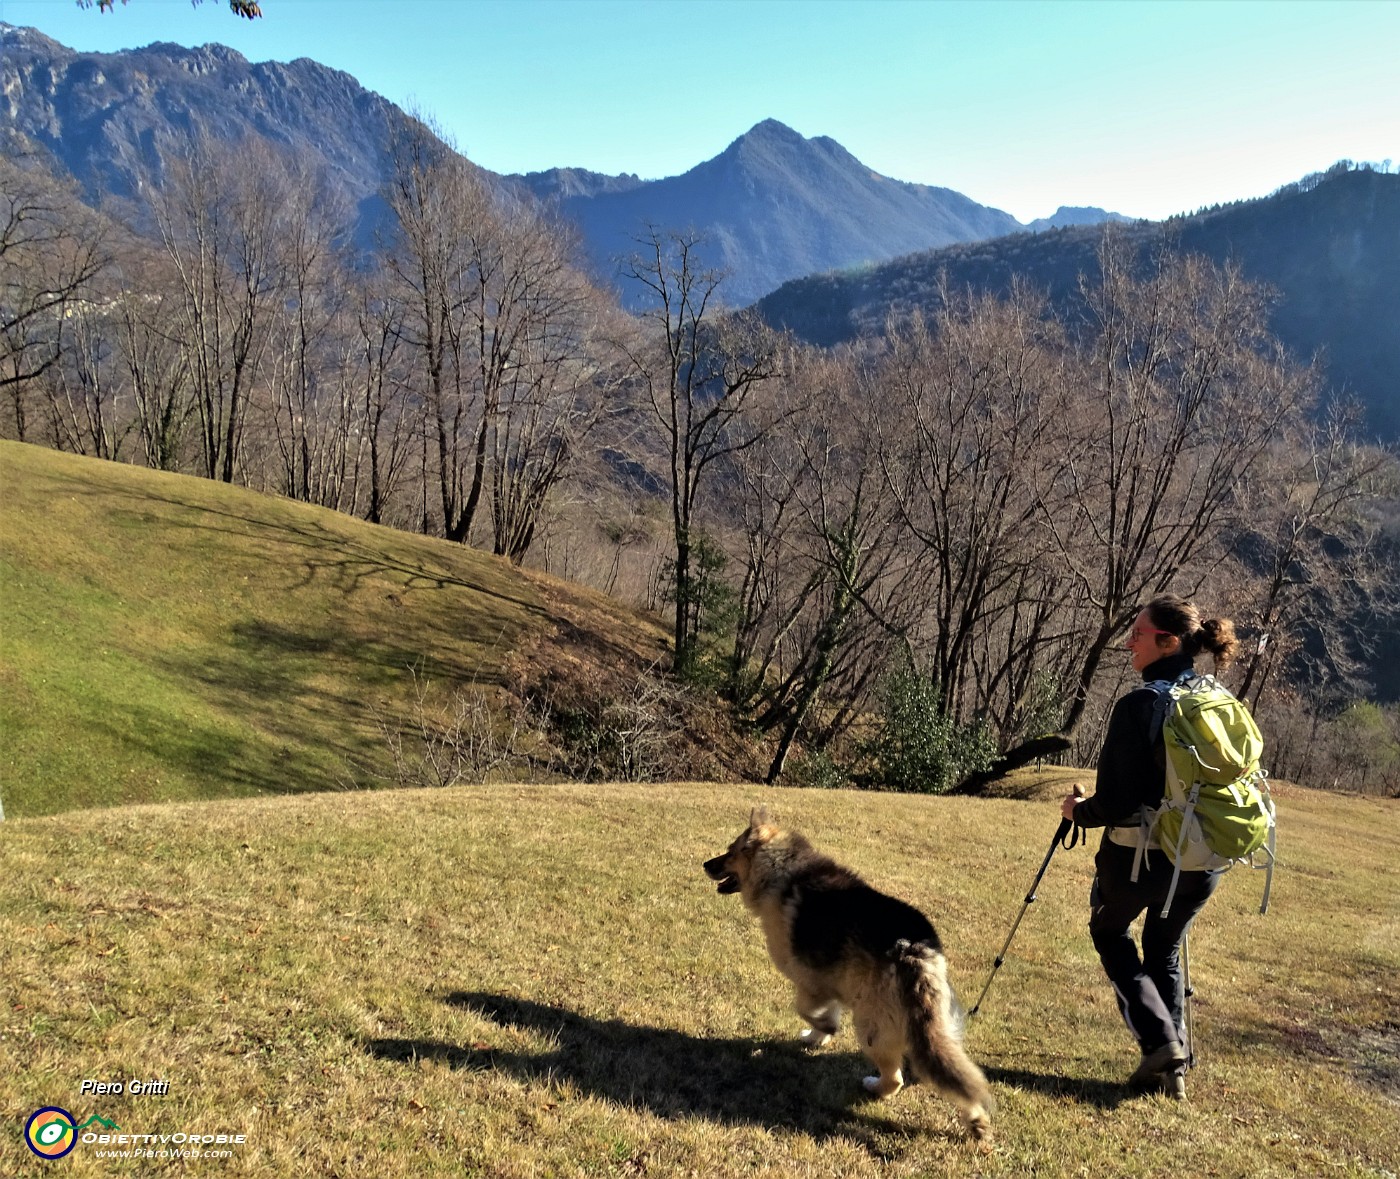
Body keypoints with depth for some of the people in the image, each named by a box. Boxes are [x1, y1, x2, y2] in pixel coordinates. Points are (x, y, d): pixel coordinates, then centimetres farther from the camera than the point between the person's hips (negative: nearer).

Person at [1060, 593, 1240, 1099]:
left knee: (1109, 931, 23)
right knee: (1165, 949, 26)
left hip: (1141, 854, -5)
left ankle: (1159, 1040, 11)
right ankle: (1172, 1067, 27)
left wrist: (1078, 810, -2)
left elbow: (1115, 804, -22)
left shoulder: (1138, 706, -21)